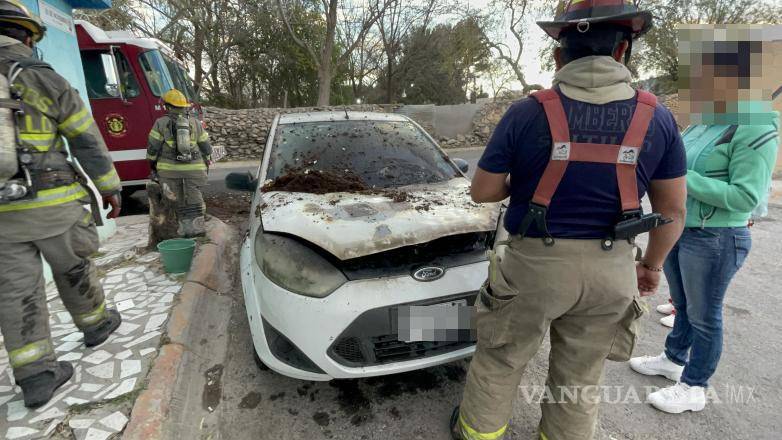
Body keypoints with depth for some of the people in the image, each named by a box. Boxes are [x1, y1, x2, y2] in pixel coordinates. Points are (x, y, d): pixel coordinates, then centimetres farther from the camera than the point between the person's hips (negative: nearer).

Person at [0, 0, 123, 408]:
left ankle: (36, 375, 8)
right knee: (72, 269, 17)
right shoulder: (45, 80, -4)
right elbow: (88, 142, -2)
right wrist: (111, 187, 8)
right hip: (51, 204, -3)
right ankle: (96, 324, 37)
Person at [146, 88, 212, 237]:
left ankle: (185, 227, 10)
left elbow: (153, 147, 0)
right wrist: (206, 163, 23)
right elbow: (206, 147, 10)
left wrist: (152, 163, 16)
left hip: (170, 170, -1)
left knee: (179, 201, 10)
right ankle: (197, 226, -1)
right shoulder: (195, 122, 7)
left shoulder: (161, 123, 0)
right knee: (195, 200, 5)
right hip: (194, 169, 1)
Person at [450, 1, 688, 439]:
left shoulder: (527, 113, -11)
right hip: (612, 271, 3)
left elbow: (482, 192, -4)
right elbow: (673, 211, 5)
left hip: (533, 263, -2)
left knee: (498, 365, 19)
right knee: (580, 379, 21)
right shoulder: (657, 117, -2)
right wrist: (653, 266, 20)